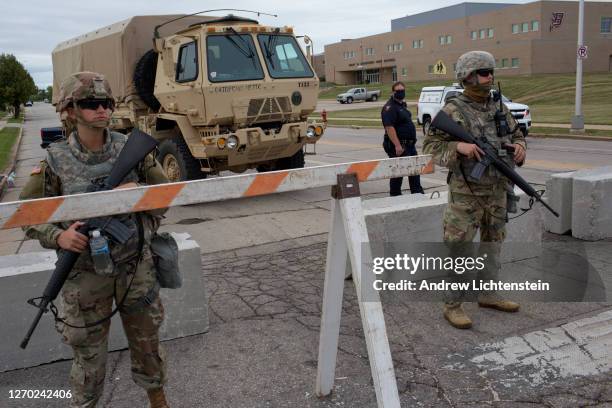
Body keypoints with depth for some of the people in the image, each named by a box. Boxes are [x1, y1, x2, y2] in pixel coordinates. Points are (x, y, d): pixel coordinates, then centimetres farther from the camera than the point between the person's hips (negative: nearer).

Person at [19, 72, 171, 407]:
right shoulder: (56, 161, -9)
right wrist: (58, 236, -18)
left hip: (136, 265, 2)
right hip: (86, 273, -2)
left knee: (146, 340, 17)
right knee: (88, 351, 12)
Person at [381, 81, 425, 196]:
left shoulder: (402, 105, 15)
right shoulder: (390, 107, -16)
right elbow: (389, 127, -25)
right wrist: (397, 145, -31)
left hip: (409, 144, 10)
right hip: (399, 146, -10)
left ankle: (417, 193, 26)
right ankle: (395, 195, 9)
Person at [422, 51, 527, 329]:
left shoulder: (499, 107, 9)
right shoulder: (452, 111, -9)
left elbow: (515, 134, 19)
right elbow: (430, 146, -10)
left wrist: (519, 146, -3)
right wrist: (459, 147, -26)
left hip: (498, 190, 7)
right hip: (467, 192, -6)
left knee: (492, 243, 16)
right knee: (459, 249, -1)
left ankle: (487, 294, 32)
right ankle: (452, 305, 9)